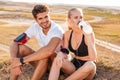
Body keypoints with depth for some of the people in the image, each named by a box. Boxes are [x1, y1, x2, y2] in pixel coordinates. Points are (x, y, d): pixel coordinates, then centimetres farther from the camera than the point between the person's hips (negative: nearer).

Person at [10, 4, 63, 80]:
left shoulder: (56, 29, -26)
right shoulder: (35, 27, -9)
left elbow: (49, 50, -46)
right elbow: (15, 43, -12)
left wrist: (22, 60, -40)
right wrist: (14, 59, -33)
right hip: (43, 62, 5)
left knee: (46, 54, -37)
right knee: (20, 47, -14)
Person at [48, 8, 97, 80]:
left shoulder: (88, 33, -17)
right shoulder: (68, 34, -3)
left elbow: (93, 58, -28)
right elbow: (64, 53, -5)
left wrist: (88, 36, -35)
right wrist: (60, 54, -30)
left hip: (88, 69, -3)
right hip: (74, 66, 4)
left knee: (90, 65, -38)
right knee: (57, 60, -24)